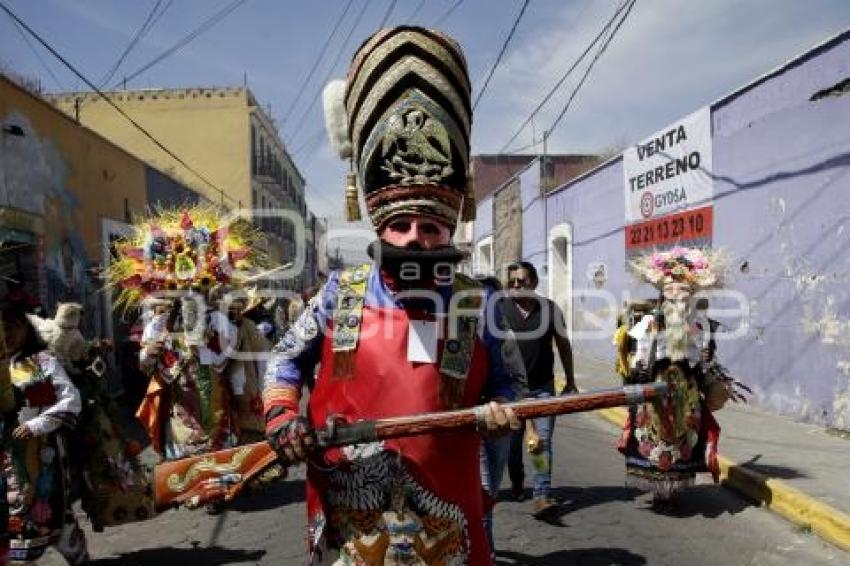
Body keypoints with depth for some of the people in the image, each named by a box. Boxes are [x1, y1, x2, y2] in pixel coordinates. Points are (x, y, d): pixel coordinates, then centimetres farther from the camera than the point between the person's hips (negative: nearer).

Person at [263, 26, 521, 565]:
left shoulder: (476, 305, -4)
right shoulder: (341, 293, -3)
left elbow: (498, 383, 8)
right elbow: (287, 358, 10)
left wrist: (501, 411, -13)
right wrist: (281, 414, -5)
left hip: (443, 517, 0)